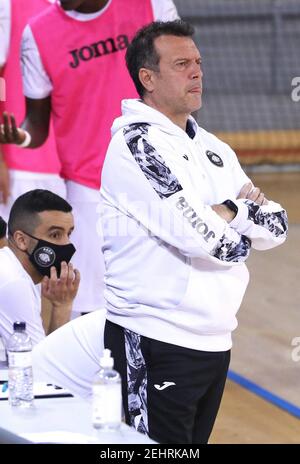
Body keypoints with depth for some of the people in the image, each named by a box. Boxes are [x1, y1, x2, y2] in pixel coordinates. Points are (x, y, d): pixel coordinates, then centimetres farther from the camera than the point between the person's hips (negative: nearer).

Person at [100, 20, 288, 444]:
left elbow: (275, 227, 11)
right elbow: (200, 234, -20)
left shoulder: (213, 149, 15)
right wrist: (237, 208, 1)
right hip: (156, 346, -8)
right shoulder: (136, 144, -11)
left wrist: (215, 219, -7)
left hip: (215, 342, 8)